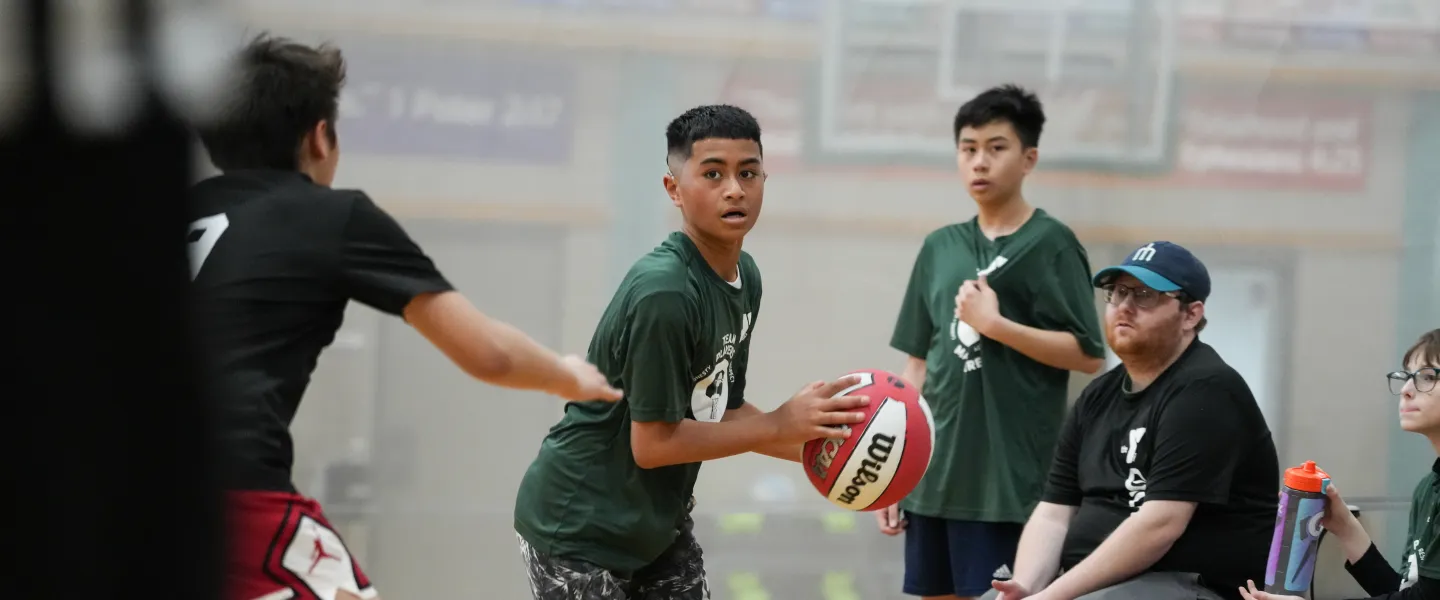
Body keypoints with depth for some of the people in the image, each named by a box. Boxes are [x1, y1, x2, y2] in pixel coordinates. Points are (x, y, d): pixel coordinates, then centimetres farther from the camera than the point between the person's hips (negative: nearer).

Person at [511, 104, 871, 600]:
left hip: (658, 520, 9)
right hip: (577, 528, -9)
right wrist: (781, 424, -20)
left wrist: (813, 447, -4)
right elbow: (654, 443, -23)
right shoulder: (662, 291, -27)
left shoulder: (745, 276, 0)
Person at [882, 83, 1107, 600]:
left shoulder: (1050, 244, -4)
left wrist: (996, 324, -16)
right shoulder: (939, 248, 13)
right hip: (935, 475, 6)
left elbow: (1089, 355, -10)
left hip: (1011, 481, -6)